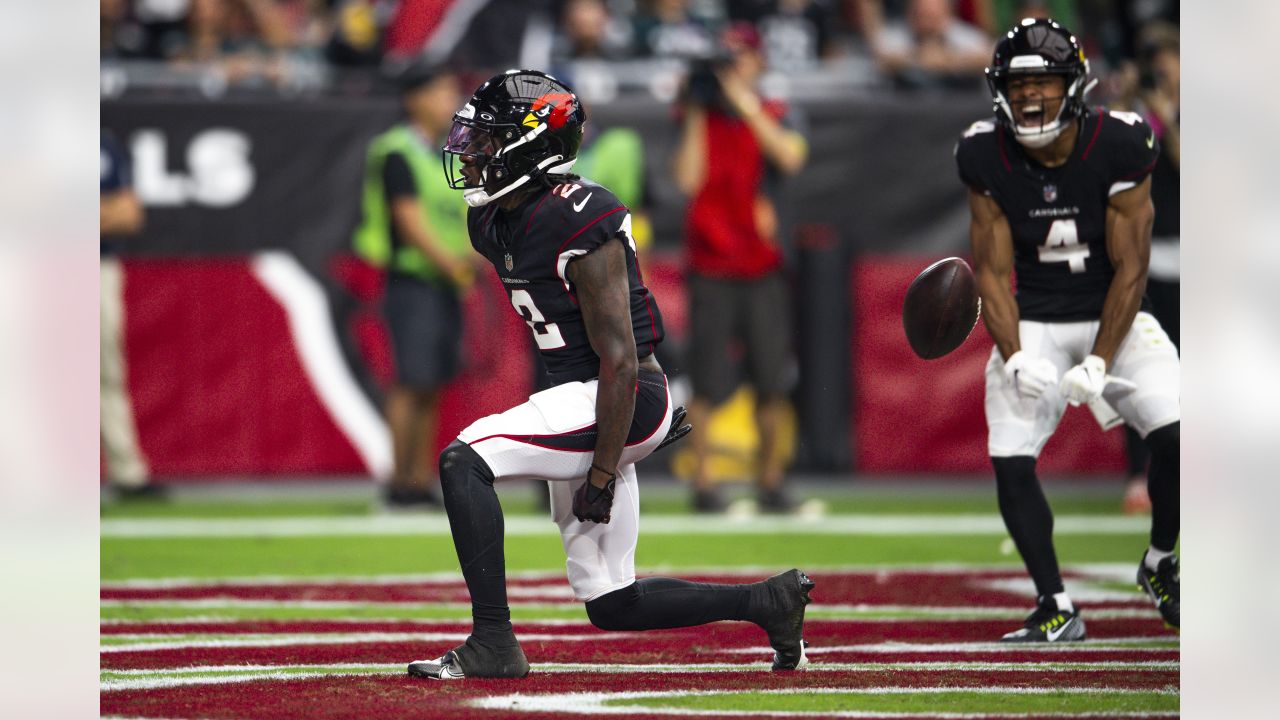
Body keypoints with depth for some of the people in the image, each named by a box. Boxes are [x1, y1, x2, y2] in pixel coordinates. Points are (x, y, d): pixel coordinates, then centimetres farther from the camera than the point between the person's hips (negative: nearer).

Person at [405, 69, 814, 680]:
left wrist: (603, 473, -21)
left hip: (624, 400, -10)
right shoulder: (493, 223, 7)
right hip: (578, 397, 10)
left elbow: (620, 360, -21)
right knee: (611, 606, 10)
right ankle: (769, 602, 24)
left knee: (464, 460, -22)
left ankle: (492, 644, -20)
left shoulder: (579, 224, -21)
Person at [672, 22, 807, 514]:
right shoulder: (701, 119, 6)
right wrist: (696, 116, -9)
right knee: (708, 383, -6)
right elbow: (688, 180, -9)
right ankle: (702, 483, 0)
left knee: (772, 383, 0)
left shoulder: (775, 117, 9)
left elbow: (791, 158, -13)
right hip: (710, 267, -1)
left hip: (763, 267, 1)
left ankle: (770, 481, 11)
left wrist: (747, 107, -17)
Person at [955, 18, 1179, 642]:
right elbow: (992, 271, -4)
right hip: (1033, 325, 2)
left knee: (1175, 434, -21)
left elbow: (1130, 268, -14)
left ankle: (1159, 565, 7)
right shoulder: (987, 158, -9)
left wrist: (1098, 364, -20)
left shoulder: (1118, 147, -16)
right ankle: (1056, 609, -1)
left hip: (1114, 316, -2)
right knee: (1011, 461, -15)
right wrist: (1015, 359, -17)